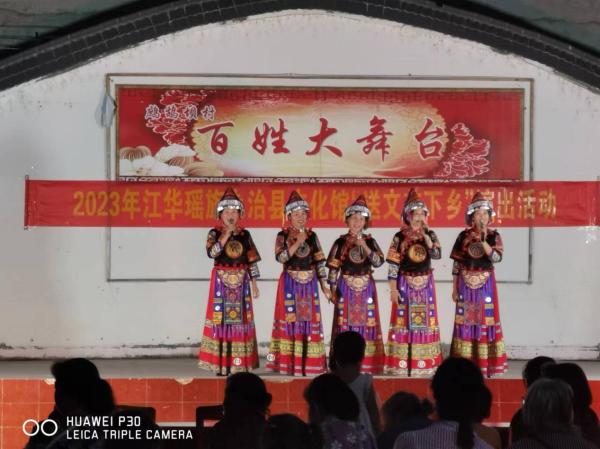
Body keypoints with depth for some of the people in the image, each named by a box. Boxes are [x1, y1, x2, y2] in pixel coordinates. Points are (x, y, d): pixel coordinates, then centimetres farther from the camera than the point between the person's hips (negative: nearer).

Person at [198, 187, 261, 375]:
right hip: (221, 281, -2)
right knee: (220, 318, -4)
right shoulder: (215, 233, 1)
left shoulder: (245, 234, 7)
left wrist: (254, 283, 5)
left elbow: (252, 260, 9)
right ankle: (220, 364, -1)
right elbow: (212, 252, -17)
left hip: (241, 282, 2)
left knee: (241, 319, 1)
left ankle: (240, 363, 5)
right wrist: (227, 234, -18)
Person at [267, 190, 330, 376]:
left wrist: (324, 285, 5)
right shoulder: (283, 235, 0)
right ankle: (289, 363, 0)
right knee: (290, 320, -4)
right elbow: (281, 257, -15)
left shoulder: (312, 235, 8)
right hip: (290, 283, -3)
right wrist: (297, 242, -18)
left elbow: (319, 262, 8)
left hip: (310, 283, 3)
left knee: (309, 320, 3)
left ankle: (308, 363, 8)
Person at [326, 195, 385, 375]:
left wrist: (364, 246, -17)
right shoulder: (341, 242, 1)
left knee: (366, 323, 1)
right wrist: (333, 290, -3)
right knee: (345, 323, -1)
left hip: (366, 288, 1)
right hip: (346, 287, -1)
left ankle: (366, 363, 5)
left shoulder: (370, 241, 6)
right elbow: (333, 268, 1)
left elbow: (379, 262, -8)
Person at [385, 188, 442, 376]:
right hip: (405, 283, -3)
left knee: (425, 321, 4)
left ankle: (425, 363, 9)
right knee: (404, 321, -2)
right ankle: (400, 364, 0)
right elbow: (393, 265, -5)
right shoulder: (399, 237, -3)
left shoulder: (430, 235, 6)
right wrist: (393, 289, -9)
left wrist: (425, 236, -16)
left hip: (425, 284, 3)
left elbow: (437, 254, -10)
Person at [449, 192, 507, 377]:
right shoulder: (463, 236, 3)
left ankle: (486, 364, 3)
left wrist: (483, 240, -21)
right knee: (465, 321, 2)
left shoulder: (493, 236, 1)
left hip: (485, 283, -1)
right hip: (466, 284, 1)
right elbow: (456, 264, 5)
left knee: (485, 320, -1)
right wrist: (454, 288, 3)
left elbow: (497, 257, -14)